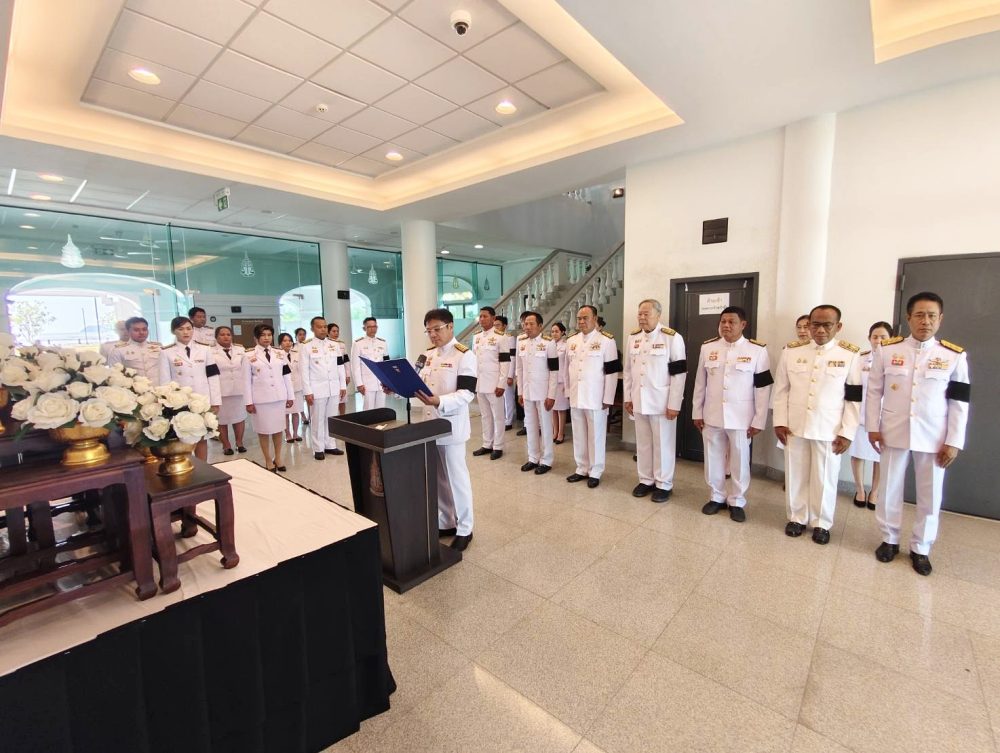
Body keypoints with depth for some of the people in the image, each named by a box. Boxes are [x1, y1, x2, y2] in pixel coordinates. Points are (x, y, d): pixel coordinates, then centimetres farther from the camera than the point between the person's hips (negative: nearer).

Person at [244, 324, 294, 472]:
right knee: (263, 429, 6)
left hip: (279, 397, 3)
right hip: (261, 399, -2)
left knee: (278, 428, 11)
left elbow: (287, 376, 7)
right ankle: (268, 460, 19)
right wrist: (249, 402, -5)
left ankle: (278, 458, 25)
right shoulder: (250, 356, -2)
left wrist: (290, 396, 6)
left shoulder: (280, 353, 6)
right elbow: (247, 381, -2)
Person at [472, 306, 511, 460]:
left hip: (494, 384, -6)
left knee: (497, 416, 4)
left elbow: (505, 362, -10)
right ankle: (487, 445, 24)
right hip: (479, 384, 6)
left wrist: (501, 384, -15)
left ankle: (498, 447, 13)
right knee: (485, 415, 13)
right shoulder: (476, 338, 12)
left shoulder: (501, 337, -7)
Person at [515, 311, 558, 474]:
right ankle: (533, 458, 26)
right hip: (527, 392, 5)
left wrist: (551, 396, -13)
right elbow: (520, 369, 10)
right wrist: (520, 392, 8)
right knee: (530, 426, 13)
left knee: (545, 426, 5)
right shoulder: (521, 342, 5)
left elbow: (554, 371, -11)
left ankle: (546, 461, 18)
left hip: (543, 392, -5)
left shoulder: (549, 343, -10)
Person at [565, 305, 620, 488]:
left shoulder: (606, 340, -8)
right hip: (576, 397, 5)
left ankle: (595, 472, 18)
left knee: (595, 436, 5)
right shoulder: (571, 341, 9)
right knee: (579, 436, 14)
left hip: (596, 398, -5)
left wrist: (608, 399, -11)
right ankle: (582, 469, 28)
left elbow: (612, 372, -9)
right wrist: (568, 392, 12)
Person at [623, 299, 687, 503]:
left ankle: (664, 484, 20)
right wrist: (627, 398, 8)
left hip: (662, 402, -5)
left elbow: (679, 373, -11)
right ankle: (646, 480, 28)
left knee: (663, 444, 6)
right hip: (639, 401, 5)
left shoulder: (672, 338, -9)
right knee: (643, 443, 14)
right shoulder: (633, 338, 6)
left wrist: (674, 404, -13)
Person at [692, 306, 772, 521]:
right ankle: (717, 497, 30)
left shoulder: (757, 350, -6)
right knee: (713, 459, 12)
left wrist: (759, 421, -6)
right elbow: (700, 383, 6)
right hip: (712, 415, 3)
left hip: (741, 417, -2)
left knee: (739, 461, 10)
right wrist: (697, 413, 5)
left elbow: (763, 388, -5)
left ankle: (737, 502, 27)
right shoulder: (708, 348, 1)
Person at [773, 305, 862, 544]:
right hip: (794, 427, 2)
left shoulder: (850, 355, -3)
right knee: (796, 475, 12)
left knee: (824, 478, 10)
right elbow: (781, 390, 4)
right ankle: (797, 517, 29)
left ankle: (821, 523, 28)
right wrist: (780, 422, -1)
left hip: (829, 431, -1)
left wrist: (847, 432, -5)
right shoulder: (791, 351, 1)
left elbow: (854, 399, -2)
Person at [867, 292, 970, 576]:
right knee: (889, 489, 10)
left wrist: (954, 442, -5)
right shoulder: (887, 350, -2)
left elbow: (960, 402, 0)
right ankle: (889, 540, 28)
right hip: (894, 433, 0)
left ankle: (920, 548, 27)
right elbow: (874, 391, 2)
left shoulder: (955, 356, -2)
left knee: (930, 495, 10)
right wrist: (873, 427, -2)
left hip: (933, 437, 0)